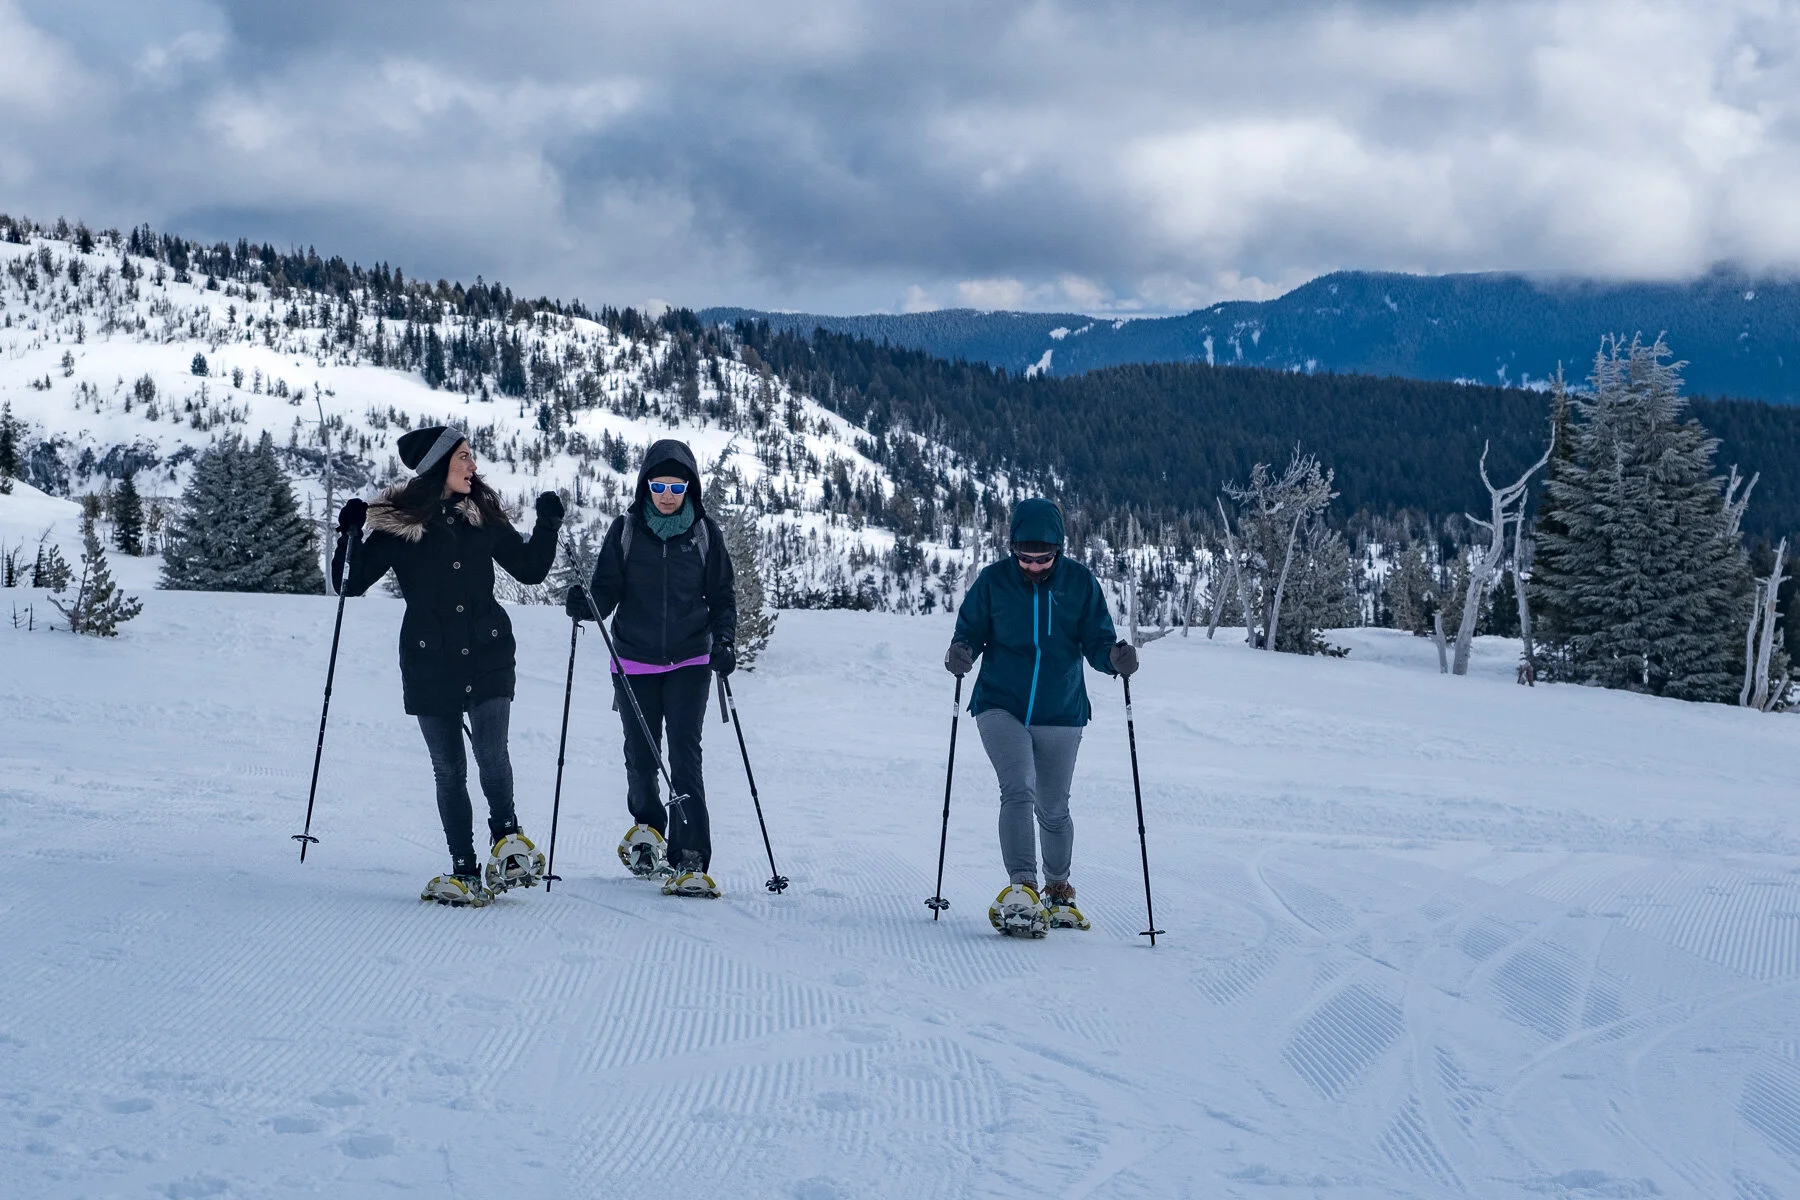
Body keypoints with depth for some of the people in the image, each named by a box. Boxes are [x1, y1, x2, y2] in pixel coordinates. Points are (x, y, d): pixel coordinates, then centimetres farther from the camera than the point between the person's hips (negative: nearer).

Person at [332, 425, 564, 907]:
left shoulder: (482, 515, 8)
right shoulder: (398, 522, -2)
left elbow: (529, 570, 17)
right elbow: (351, 583, -3)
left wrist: (547, 526, 4)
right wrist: (351, 535, -18)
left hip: (487, 656, 1)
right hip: (430, 664, -1)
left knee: (492, 755, -19)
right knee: (449, 772, 4)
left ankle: (507, 837, 1)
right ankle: (464, 870, 14)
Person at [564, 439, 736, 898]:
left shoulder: (705, 532, 1)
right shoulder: (626, 530, 2)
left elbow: (722, 596, 7)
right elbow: (608, 590, 1)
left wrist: (724, 641, -9)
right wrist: (585, 605, -21)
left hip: (689, 662, -1)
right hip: (635, 662, 1)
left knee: (685, 756, -12)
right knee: (641, 757, 8)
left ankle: (689, 860, -13)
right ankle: (648, 827, 37)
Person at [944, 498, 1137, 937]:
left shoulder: (1081, 583, -5)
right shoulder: (993, 581, -6)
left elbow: (1096, 641, -2)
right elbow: (971, 632, 1)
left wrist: (1114, 656, -24)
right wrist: (962, 653, -21)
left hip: (1061, 714, 1)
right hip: (1001, 706, -1)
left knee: (1053, 810, 11)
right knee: (1020, 790, -21)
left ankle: (1058, 891, 31)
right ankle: (1022, 888, -24)